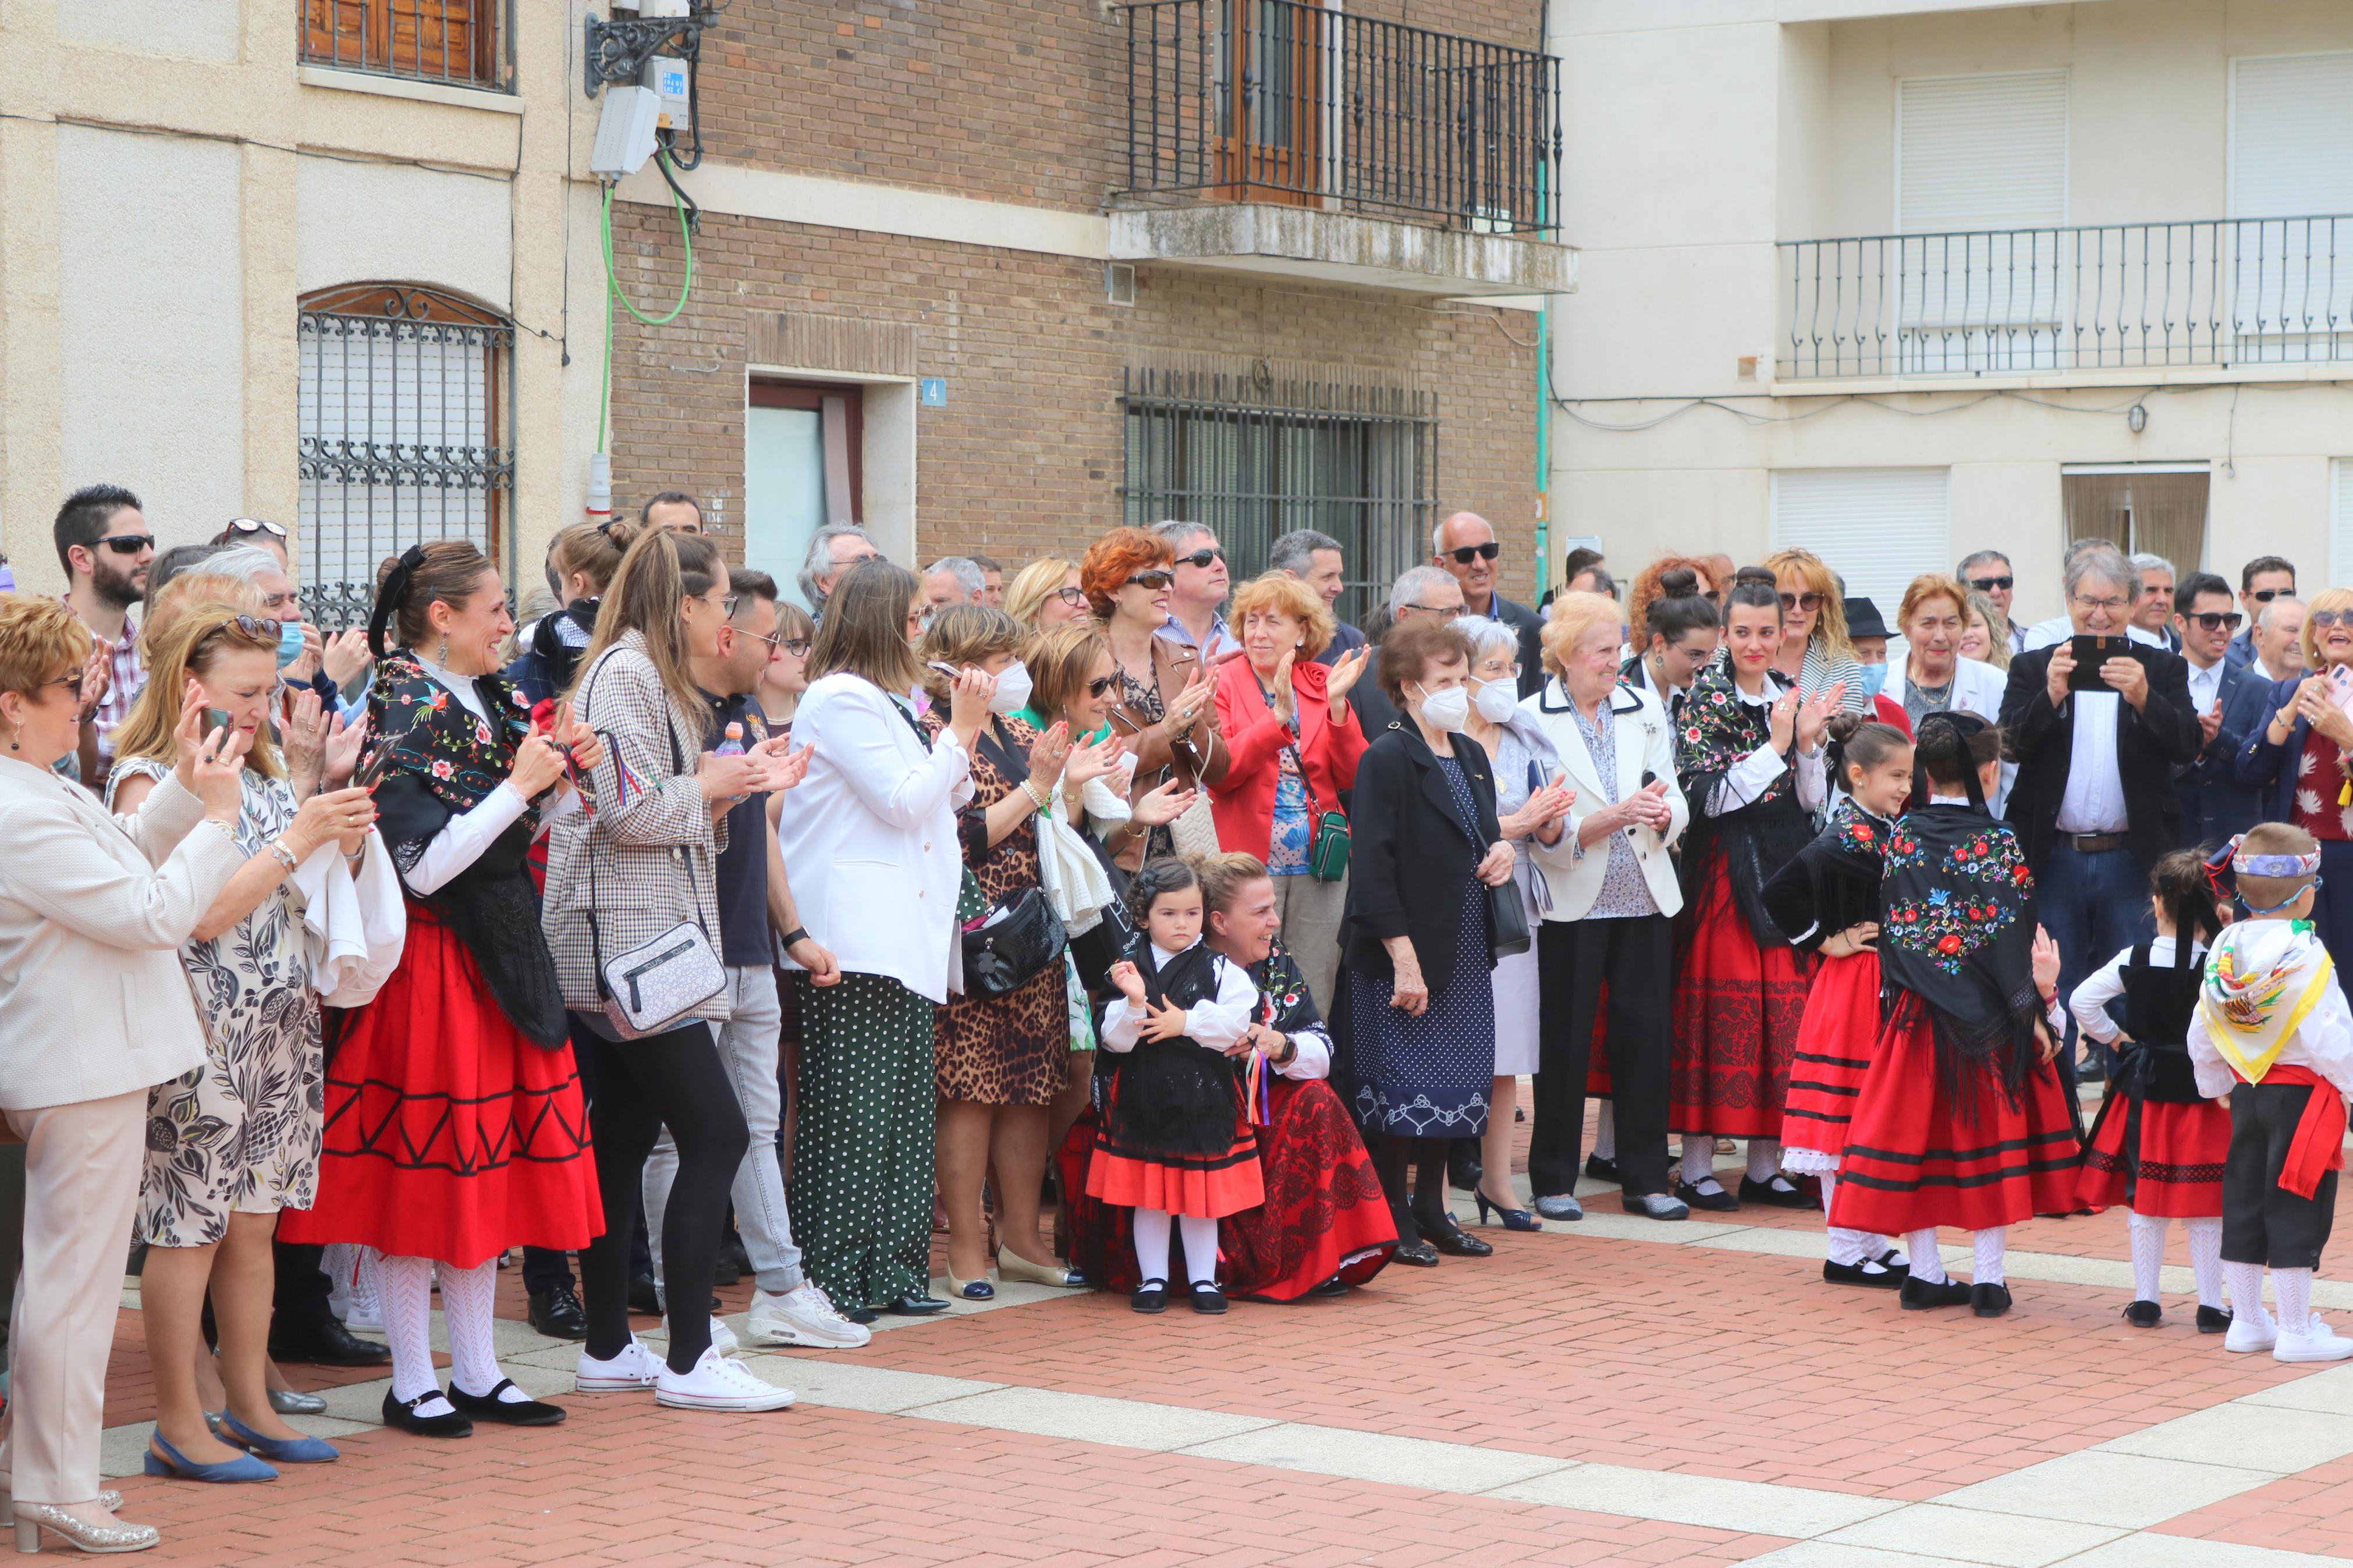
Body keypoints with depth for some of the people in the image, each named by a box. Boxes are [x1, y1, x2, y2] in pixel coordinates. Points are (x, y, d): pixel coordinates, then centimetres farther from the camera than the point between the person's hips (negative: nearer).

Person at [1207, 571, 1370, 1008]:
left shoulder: (1323, 684, 10)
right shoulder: (1224, 683, 1)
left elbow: (1353, 778, 1)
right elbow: (1218, 772, -14)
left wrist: (1336, 706, -12)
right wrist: (1277, 717, -24)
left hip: (1318, 870, 3)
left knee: (1315, 997, 5)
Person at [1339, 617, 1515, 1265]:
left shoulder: (1470, 756, 13)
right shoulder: (1387, 759, -13)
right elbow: (1372, 866, -18)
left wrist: (1501, 850, 2)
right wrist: (1403, 959, -22)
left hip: (1464, 951, 8)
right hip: (1405, 951, -8)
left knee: (1454, 1082, 11)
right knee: (1402, 1084, -3)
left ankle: (1431, 1209, 22)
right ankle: (1395, 1219, 7)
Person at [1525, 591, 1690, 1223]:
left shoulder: (1645, 709, 9)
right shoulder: (1533, 721, -6)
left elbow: (1676, 804, 6)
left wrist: (1663, 812, -16)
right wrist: (1612, 817, -23)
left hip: (1645, 900, 4)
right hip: (1573, 904, -4)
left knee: (1646, 1035, 5)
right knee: (1565, 1042, 1)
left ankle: (1646, 1178, 14)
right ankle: (1553, 1180, 12)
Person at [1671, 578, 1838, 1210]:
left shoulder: (1790, 696, 11)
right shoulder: (1706, 698, -4)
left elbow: (1812, 801, 10)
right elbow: (1706, 796, -13)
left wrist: (1808, 742, -7)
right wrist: (1776, 746, -16)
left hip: (1783, 872, 5)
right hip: (1723, 871, -5)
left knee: (1781, 1010, 4)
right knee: (1718, 1008, -5)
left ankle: (1764, 1164, 12)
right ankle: (1697, 1165, 1)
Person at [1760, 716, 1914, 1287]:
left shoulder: (1890, 830, 10)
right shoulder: (1844, 838, -16)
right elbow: (1780, 891, -26)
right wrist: (1825, 941, -16)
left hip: (1890, 984, 9)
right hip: (1852, 984, -9)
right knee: (1846, 1116, -2)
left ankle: (1872, 1243, 21)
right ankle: (1846, 1251, 4)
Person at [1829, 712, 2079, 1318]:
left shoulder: (1901, 836, 0)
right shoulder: (1999, 843, -10)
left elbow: (1891, 930, 3)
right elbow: (2015, 940, -10)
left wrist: (1895, 1000, 11)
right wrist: (2036, 1014, -4)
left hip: (1915, 1015, 3)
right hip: (1988, 1019, -3)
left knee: (1916, 1129, 9)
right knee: (1991, 1131, 5)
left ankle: (1924, 1273, 12)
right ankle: (1988, 1277, 5)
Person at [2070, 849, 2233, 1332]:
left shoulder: (2135, 960, -6)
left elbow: (2082, 1001, -4)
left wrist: (2114, 1037, 7)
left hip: (2146, 1086, 2)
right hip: (2204, 1088, -2)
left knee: (2145, 1195, 11)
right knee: (2205, 1203, 4)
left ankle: (2145, 1300, 14)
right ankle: (2210, 1304, 7)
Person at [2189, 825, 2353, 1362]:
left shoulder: (2224, 951, 1)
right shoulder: (2304, 956, -18)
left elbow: (2202, 1037, 7)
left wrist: (2217, 1086, 20)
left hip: (2246, 1091, 7)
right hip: (2302, 1092, -7)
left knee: (2244, 1202, 13)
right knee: (2297, 1210, -1)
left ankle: (2246, 1321, 21)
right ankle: (2296, 1331, 4)